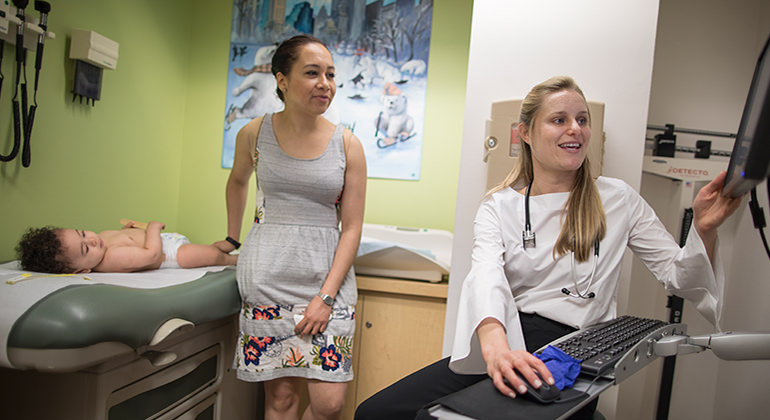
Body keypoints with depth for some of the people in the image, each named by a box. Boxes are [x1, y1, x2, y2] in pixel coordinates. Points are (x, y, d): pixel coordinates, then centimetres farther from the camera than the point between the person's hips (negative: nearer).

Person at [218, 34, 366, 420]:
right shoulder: (254, 134, 2)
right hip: (269, 278, 0)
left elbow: (352, 228, -2)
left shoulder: (347, 145, -1)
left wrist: (326, 296, -9)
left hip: (328, 277, 0)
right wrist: (232, 239, 27)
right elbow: (237, 181, 24)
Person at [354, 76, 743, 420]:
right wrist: (494, 343, -34)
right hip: (507, 347, 3)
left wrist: (704, 229, -12)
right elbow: (486, 275, -14)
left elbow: (679, 277, 9)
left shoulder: (617, 199, 8)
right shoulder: (499, 207, 7)